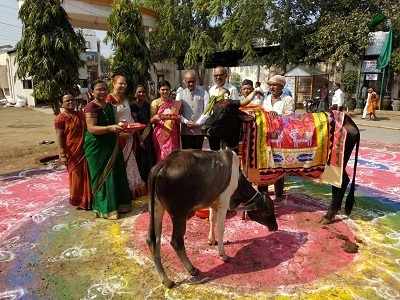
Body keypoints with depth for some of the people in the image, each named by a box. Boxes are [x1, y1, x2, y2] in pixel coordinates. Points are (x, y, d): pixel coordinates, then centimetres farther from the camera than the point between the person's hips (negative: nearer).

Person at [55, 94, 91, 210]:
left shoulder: (81, 114, 11)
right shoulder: (60, 118, -6)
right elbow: (59, 137, -11)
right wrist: (62, 154, -15)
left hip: (84, 150, 5)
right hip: (72, 152, -5)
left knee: (86, 175, 9)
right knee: (75, 175, 4)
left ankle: (87, 199, 24)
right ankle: (76, 199, 22)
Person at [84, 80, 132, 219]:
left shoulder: (109, 106, 11)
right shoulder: (91, 107, -12)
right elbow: (91, 128, -22)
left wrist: (120, 127, 9)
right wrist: (110, 128, -31)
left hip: (111, 145, 7)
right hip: (97, 147, -7)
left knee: (116, 174, 10)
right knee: (102, 177, 0)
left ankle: (118, 203, 24)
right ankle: (105, 208, 12)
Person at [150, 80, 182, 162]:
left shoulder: (175, 103, 11)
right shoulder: (155, 102, 4)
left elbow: (179, 120, 18)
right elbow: (151, 120, 1)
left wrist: (177, 118, -5)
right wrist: (157, 117, -19)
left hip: (173, 133, 2)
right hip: (160, 133, -2)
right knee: (161, 156, -3)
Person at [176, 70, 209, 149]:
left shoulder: (203, 93, 4)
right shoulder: (180, 95, 6)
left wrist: (198, 123, -13)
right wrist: (186, 122, -14)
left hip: (199, 130, 0)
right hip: (186, 131, 0)